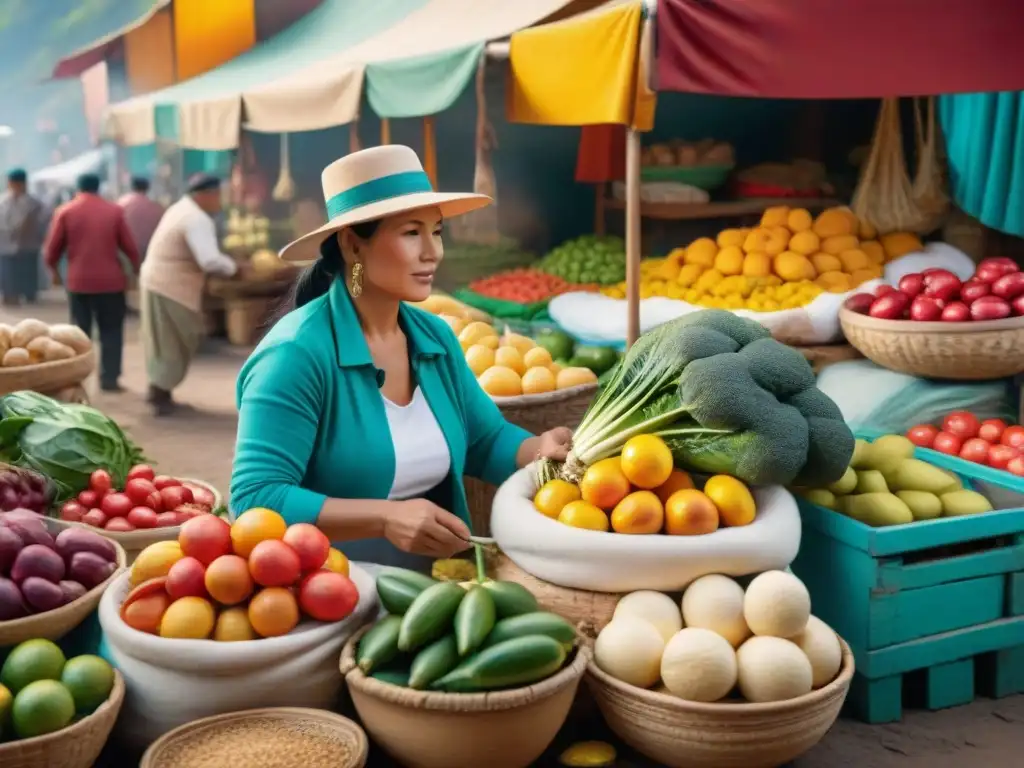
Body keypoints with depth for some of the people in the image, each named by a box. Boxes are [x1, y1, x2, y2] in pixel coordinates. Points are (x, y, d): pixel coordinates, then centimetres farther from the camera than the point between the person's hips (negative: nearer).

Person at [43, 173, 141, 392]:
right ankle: (109, 378, 3)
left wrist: (53, 269, 20)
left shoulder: (65, 211, 0)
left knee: (80, 331, 11)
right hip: (111, 280, -1)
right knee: (111, 330, 8)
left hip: (78, 281, 1)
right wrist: (136, 267, 17)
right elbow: (129, 245, 0)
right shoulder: (114, 210, -1)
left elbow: (52, 248, 1)